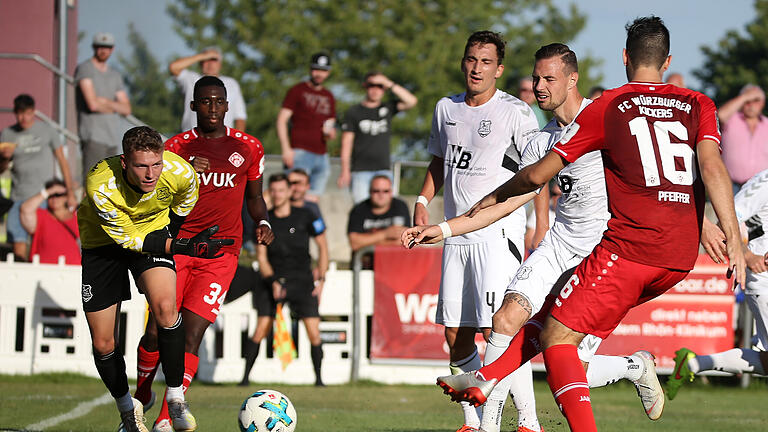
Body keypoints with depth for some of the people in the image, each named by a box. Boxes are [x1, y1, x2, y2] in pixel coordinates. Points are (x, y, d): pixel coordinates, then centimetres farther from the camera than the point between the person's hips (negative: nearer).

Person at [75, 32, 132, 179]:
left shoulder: (115, 76, 18)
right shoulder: (84, 69, -3)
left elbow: (126, 109, 11)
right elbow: (92, 104, -14)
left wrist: (105, 102, -6)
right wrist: (114, 107, 4)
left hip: (112, 138, 7)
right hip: (93, 136, -7)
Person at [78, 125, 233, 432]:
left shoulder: (180, 173, -27)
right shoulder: (100, 186, -36)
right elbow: (128, 238, -25)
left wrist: (171, 233, 9)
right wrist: (184, 247, -33)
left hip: (154, 230, 1)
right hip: (103, 242, -1)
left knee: (165, 306, -28)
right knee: (103, 345, 0)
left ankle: (175, 397, -14)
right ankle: (126, 406, 28)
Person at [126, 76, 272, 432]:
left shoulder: (248, 148, 10)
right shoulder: (177, 147, 6)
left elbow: (254, 197, 23)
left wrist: (263, 223, 2)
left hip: (221, 253, 0)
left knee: (190, 336, -12)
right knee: (156, 332, -8)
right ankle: (141, 396, 20)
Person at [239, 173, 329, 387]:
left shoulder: (305, 216, -1)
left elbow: (322, 245, 8)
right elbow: (261, 257, 5)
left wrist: (321, 279, 4)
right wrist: (273, 281, -11)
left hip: (303, 281, -1)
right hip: (274, 279, 1)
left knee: (314, 334, -9)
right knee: (260, 330, -10)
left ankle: (319, 378, 4)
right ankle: (246, 376, -2)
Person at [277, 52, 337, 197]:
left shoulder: (329, 97, 20)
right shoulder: (297, 91, 3)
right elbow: (281, 120, -2)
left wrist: (330, 133, -1)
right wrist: (286, 149, -13)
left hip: (322, 156, 6)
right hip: (300, 152, -6)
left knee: (313, 199, 0)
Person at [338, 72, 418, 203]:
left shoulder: (388, 109, 13)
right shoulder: (354, 112, 6)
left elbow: (411, 101, -2)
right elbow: (346, 144, 3)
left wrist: (390, 84, -7)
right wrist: (345, 171, -6)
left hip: (384, 170, 2)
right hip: (360, 171, -2)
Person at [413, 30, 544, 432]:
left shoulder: (516, 112, -6)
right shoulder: (446, 109, 13)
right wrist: (423, 199, 13)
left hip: (499, 232, -7)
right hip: (456, 234, 7)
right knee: (457, 338, 6)